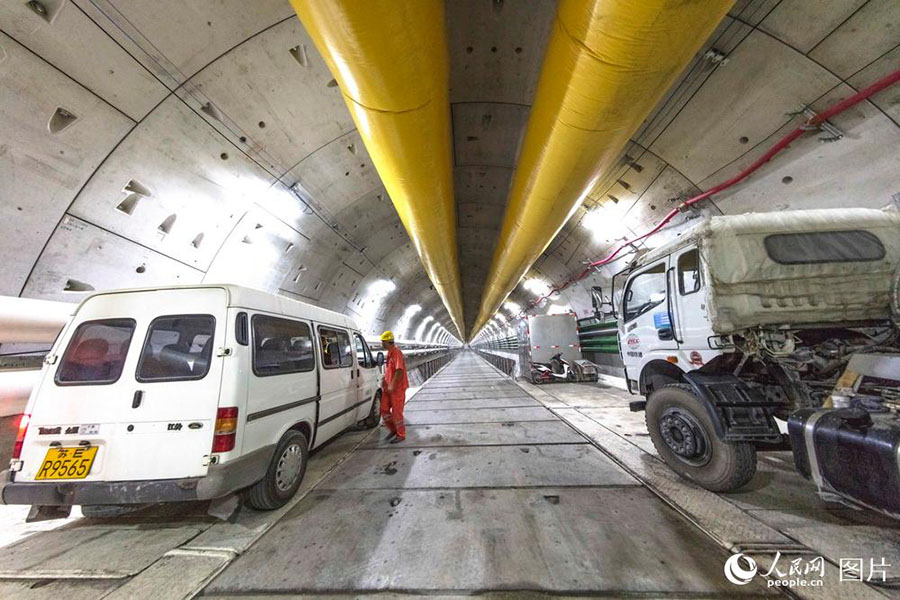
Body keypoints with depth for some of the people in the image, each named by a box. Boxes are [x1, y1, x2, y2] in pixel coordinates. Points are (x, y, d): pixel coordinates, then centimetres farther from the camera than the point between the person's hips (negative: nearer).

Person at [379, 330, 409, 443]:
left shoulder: (397, 353, -19)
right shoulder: (389, 353, 11)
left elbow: (399, 371, -25)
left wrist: (392, 386, -23)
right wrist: (384, 379, 10)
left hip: (397, 388, -9)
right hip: (388, 388, 9)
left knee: (396, 412, 2)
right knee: (384, 409, 13)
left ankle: (401, 435, 19)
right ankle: (393, 429, 31)